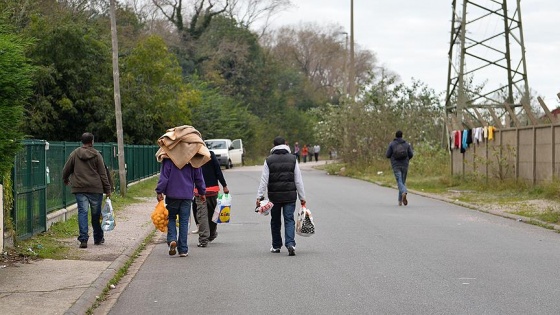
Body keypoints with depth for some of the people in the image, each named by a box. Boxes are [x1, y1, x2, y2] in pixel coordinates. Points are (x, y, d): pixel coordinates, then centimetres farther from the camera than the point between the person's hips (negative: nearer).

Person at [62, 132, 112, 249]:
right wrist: (107, 190, 3)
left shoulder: (74, 154, 4)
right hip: (96, 189, -1)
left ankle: (83, 239, -13)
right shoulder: (96, 155, -1)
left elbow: (66, 170, 11)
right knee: (96, 214, 11)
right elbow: (103, 174, -2)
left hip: (80, 189, 1)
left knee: (82, 212, -1)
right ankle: (98, 238, 23)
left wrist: (65, 180, 32)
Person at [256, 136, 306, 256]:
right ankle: (290, 244, -18)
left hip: (274, 196, 0)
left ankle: (276, 246, 21)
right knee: (289, 220, 0)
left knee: (275, 221, 13)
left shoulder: (269, 160, -1)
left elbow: (264, 180, -5)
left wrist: (259, 197, -3)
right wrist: (302, 197, 7)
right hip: (290, 195, 0)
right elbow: (298, 180, 2)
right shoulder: (293, 159, 2)